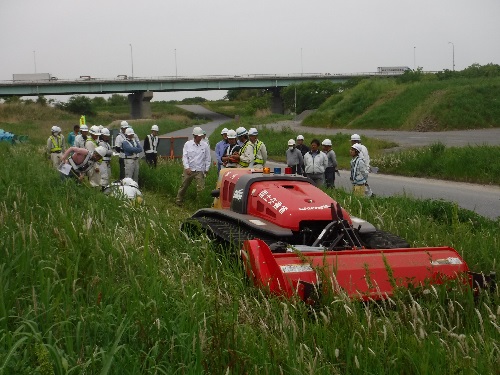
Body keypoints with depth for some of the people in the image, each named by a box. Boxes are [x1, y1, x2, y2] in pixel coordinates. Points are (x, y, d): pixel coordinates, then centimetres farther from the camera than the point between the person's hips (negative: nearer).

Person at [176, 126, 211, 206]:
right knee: (184, 186, 9)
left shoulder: (205, 145, 1)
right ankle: (178, 200, 25)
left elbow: (208, 158, 6)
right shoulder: (187, 144, 1)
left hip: (200, 171, 0)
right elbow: (184, 156, 0)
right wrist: (187, 167, -10)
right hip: (189, 170, 0)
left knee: (201, 188, -6)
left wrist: (206, 169, 2)